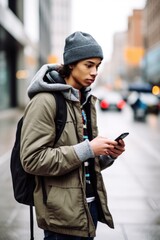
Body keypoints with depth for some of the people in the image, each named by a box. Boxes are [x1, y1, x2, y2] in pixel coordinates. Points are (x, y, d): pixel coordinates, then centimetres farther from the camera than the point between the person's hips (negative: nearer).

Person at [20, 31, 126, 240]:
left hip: (90, 205, 8)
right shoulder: (45, 101, -13)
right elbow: (32, 159, -20)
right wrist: (87, 150, -22)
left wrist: (107, 155, -3)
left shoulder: (87, 101, 11)